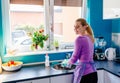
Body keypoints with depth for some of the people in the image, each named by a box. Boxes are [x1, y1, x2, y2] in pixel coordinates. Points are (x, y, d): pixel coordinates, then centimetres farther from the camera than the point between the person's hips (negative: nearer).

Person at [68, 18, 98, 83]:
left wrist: (69, 62, 13)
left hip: (84, 73, -8)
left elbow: (75, 58, -8)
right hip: (93, 72, 8)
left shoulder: (79, 39, -16)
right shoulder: (90, 38, 8)